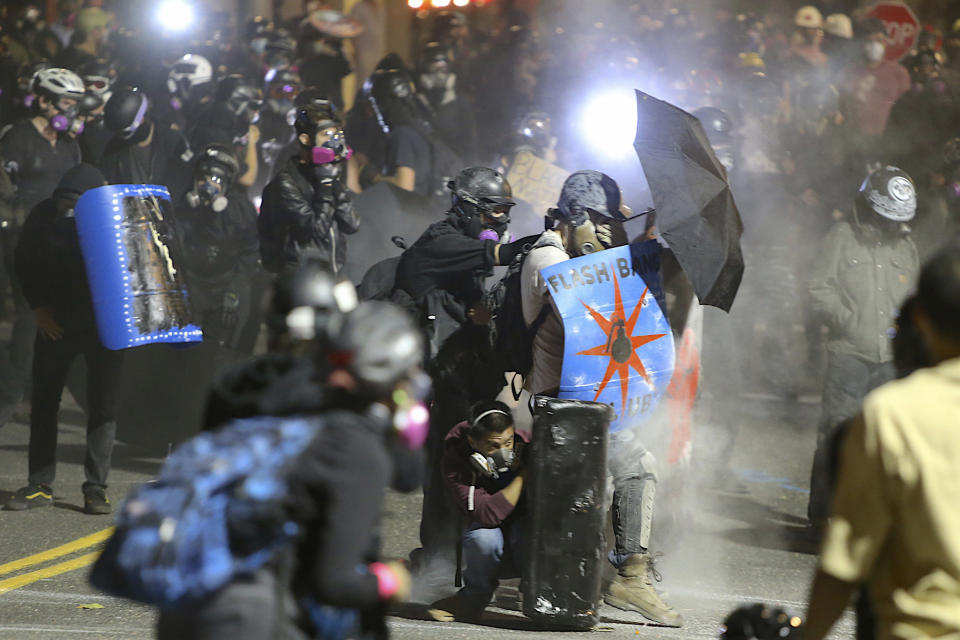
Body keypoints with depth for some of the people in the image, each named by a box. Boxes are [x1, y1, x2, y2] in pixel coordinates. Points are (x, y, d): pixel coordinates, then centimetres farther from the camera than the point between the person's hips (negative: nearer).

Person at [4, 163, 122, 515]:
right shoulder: (44, 216, -8)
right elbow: (25, 264, 4)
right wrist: (38, 308, -3)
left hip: (103, 324, -3)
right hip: (55, 323, 3)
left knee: (102, 406, -4)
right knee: (43, 402, 3)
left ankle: (96, 489, 1)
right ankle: (39, 486, 9)